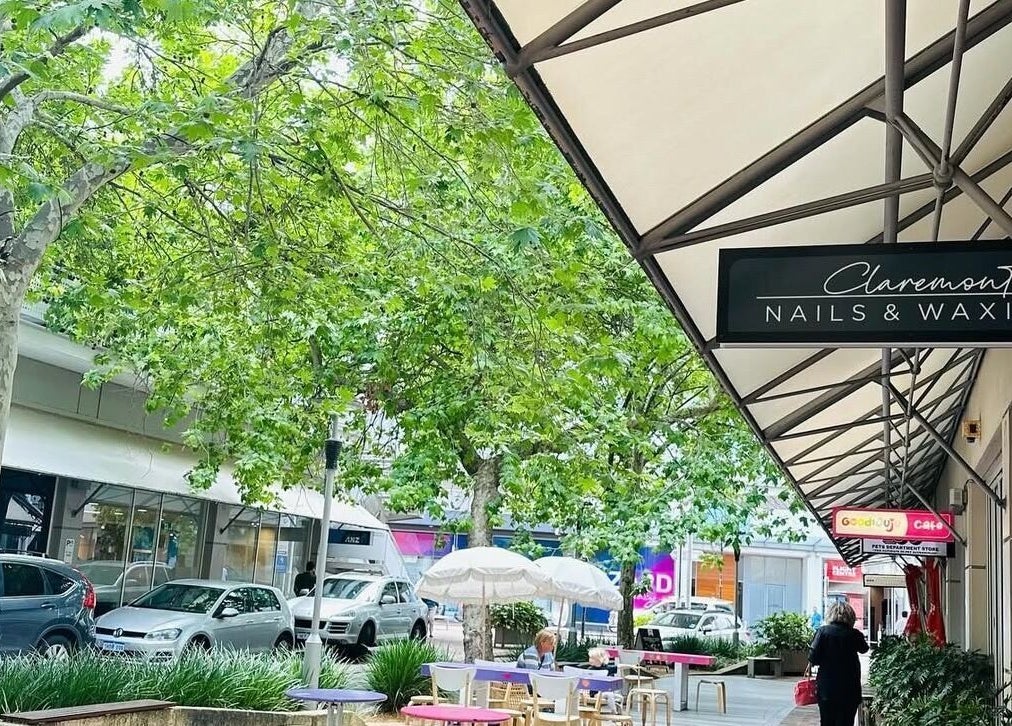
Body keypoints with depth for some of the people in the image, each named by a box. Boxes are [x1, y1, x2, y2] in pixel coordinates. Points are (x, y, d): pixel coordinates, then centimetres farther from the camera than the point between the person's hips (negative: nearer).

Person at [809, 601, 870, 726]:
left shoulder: (823, 631, -7)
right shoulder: (854, 634, -4)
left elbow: (813, 659, -10)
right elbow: (864, 649, 17)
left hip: (826, 688, 0)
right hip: (849, 690, 0)